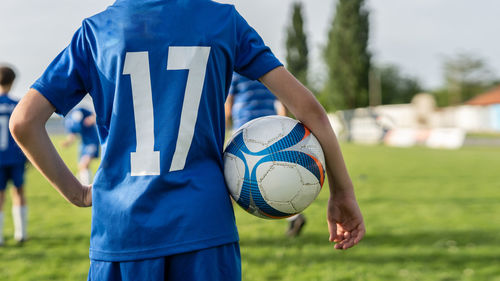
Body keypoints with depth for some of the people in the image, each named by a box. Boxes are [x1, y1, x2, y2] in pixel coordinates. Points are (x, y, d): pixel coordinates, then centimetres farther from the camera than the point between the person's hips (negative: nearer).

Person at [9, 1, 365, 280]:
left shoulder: (95, 30, 7)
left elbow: (24, 121, 2)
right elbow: (306, 104, 3)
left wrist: (75, 192, 12)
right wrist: (343, 192, 10)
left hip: (120, 232, 1)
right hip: (205, 225, 0)